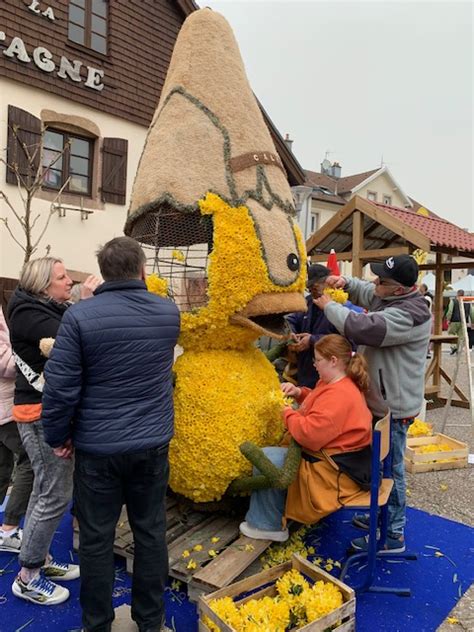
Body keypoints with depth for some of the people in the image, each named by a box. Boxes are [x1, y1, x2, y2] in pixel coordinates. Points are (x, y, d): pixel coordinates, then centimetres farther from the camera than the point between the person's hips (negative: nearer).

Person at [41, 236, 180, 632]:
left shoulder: (81, 316, -15)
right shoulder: (169, 312, -2)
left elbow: (60, 386, -13)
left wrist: (59, 437, 3)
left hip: (98, 447, -3)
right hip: (153, 444, 3)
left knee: (96, 538, 14)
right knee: (150, 532, 16)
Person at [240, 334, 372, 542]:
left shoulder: (338, 395, -26)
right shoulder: (343, 385, 8)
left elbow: (310, 434, -31)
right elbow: (321, 404, 26)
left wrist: (288, 413, -13)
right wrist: (299, 393, 7)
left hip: (336, 473, -11)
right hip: (341, 464, 11)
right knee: (276, 452, 22)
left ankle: (266, 525, 3)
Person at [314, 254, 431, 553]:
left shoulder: (406, 315, -28)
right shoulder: (388, 298, 4)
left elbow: (361, 328, -37)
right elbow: (365, 291, 24)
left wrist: (329, 305, -20)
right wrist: (346, 282, 2)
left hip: (393, 408, -10)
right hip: (382, 401, 10)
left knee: (390, 468, 3)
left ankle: (393, 535, 20)